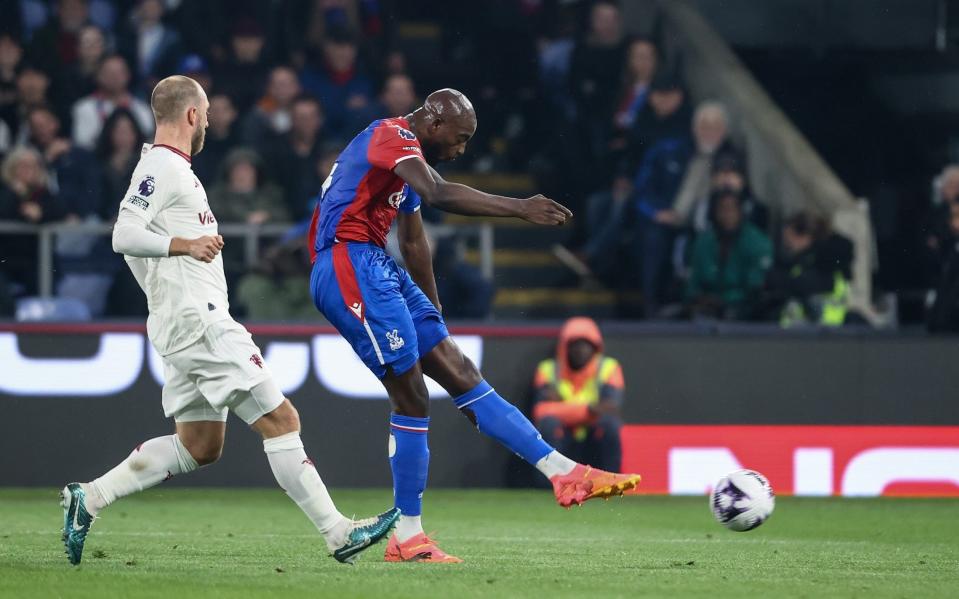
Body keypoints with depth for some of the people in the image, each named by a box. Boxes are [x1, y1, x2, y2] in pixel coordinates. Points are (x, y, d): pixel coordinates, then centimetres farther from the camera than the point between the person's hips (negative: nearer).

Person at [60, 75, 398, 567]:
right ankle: (338, 532, -10)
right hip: (197, 321, -11)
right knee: (280, 420, -10)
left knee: (200, 446, 12)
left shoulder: (167, 167, 19)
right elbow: (124, 236, -22)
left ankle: (88, 499, 10)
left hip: (190, 323, 11)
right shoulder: (163, 167, -11)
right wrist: (183, 244, -34)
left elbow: (136, 246, 28)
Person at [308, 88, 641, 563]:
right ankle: (406, 538, -5)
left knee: (461, 373, 5)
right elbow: (438, 194, -29)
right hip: (350, 263, -11)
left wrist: (433, 314, 40)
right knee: (411, 398, -10)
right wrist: (520, 208, -32)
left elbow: (413, 242, 33)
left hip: (376, 270, 11)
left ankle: (564, 472, 3)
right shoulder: (394, 136, -10)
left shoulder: (405, 154, 23)